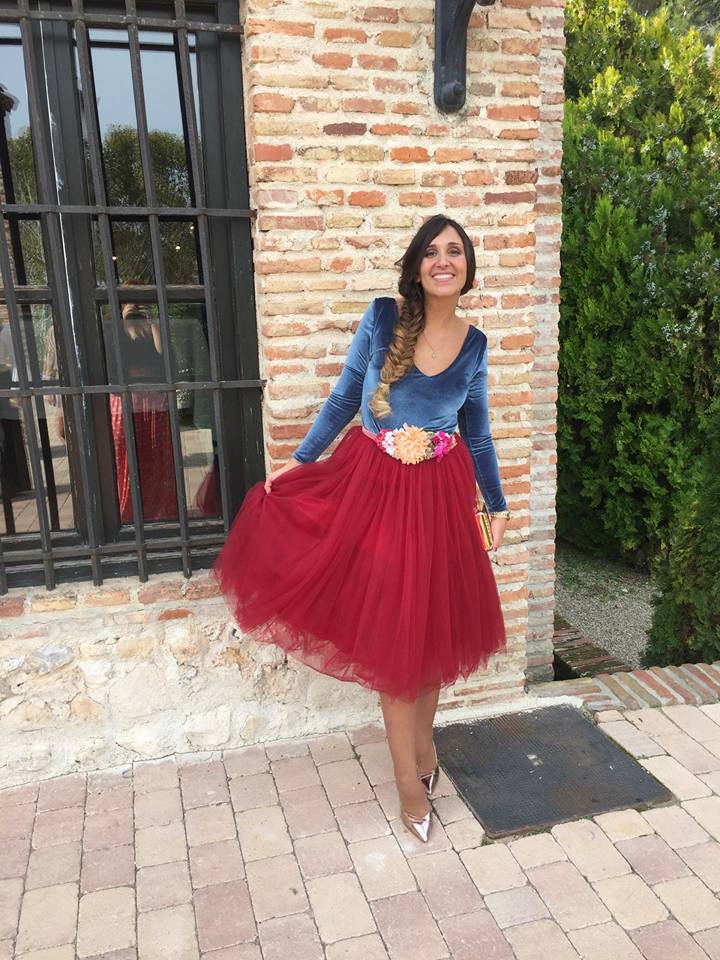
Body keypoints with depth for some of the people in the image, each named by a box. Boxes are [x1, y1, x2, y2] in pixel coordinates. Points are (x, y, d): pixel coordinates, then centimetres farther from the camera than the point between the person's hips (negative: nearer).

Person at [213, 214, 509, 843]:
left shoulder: (475, 345, 3)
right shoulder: (382, 318, -4)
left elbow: (478, 434, 12)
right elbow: (343, 400, 3)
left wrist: (498, 504, 15)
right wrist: (297, 462, 2)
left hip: (441, 496, 2)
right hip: (374, 488, -2)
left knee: (434, 625, 11)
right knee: (389, 631, 4)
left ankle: (423, 738, 36)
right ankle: (409, 775, 19)